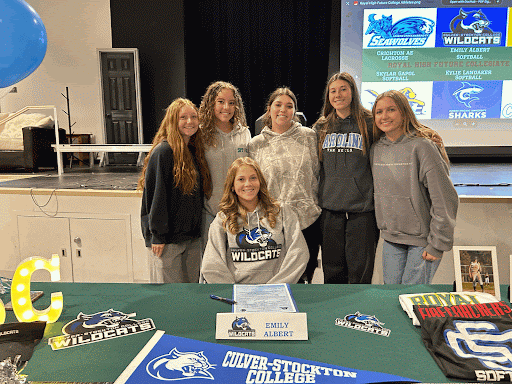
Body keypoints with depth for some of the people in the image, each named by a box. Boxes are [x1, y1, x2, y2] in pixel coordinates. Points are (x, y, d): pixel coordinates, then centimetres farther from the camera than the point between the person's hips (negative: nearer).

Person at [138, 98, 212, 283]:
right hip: (167, 237, -7)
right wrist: (157, 236, -16)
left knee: (192, 284, 15)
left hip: (192, 236, 7)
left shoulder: (195, 151, 10)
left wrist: (197, 230, 12)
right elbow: (156, 195, -15)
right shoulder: (164, 151, -13)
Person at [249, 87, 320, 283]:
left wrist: (317, 205, 7)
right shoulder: (256, 144, 5)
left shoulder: (309, 136, 5)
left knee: (305, 273, 12)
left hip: (309, 218, 1)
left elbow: (318, 174, 9)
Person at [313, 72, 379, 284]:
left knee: (360, 274, 3)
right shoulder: (321, 127, 11)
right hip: (329, 209, 3)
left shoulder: (369, 124, -1)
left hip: (362, 210, -3)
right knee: (333, 272, 11)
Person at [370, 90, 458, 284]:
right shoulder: (376, 149, 4)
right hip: (390, 239, 5)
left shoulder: (422, 147, -15)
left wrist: (437, 244, -14)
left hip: (421, 241, -5)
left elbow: (445, 199, -15)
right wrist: (384, 227, 12)